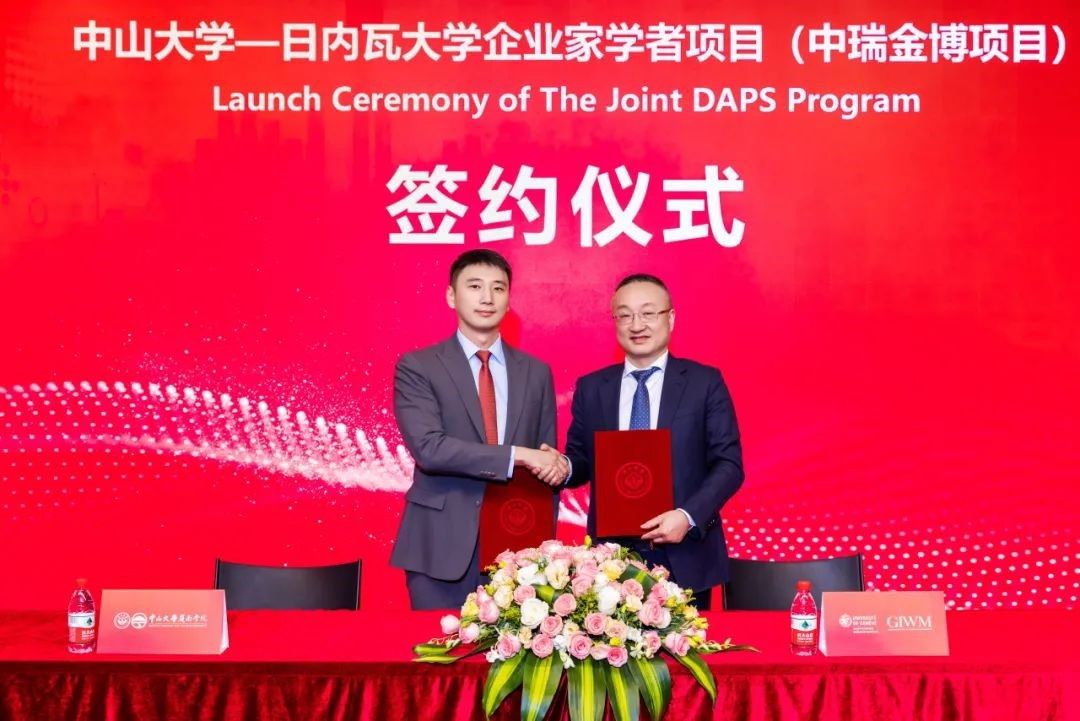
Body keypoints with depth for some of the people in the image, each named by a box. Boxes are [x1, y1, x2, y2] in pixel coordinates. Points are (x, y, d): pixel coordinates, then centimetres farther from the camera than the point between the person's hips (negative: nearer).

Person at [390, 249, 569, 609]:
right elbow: (428, 447, -15)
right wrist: (517, 455, -19)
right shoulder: (417, 367, -1)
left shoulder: (536, 372, 10)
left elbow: (546, 461, 13)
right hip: (442, 548, -2)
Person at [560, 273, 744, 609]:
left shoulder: (705, 382, 1)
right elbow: (580, 459, 12)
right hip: (612, 556, 2)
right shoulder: (591, 388, 8)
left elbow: (728, 464, -3)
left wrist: (688, 516, -17)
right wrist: (564, 466, -12)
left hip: (684, 558, -1)